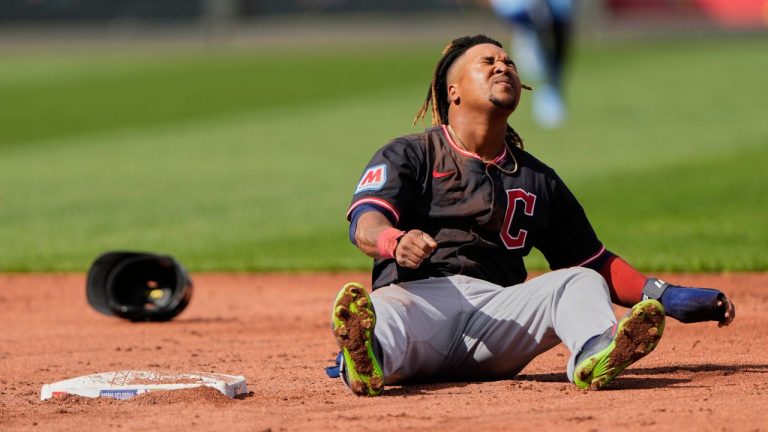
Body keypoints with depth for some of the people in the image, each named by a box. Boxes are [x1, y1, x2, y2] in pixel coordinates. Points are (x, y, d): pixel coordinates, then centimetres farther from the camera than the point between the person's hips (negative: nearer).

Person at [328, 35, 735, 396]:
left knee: (580, 282, -23)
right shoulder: (408, 155, 16)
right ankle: (368, 359, -74)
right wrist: (396, 242, -29)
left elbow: (593, 262, 29)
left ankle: (595, 355, -57)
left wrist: (665, 296, 13)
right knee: (372, 313, -38)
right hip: (415, 294, -3)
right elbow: (365, 222, -3)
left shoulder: (539, 180, 29)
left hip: (498, 306, 3)